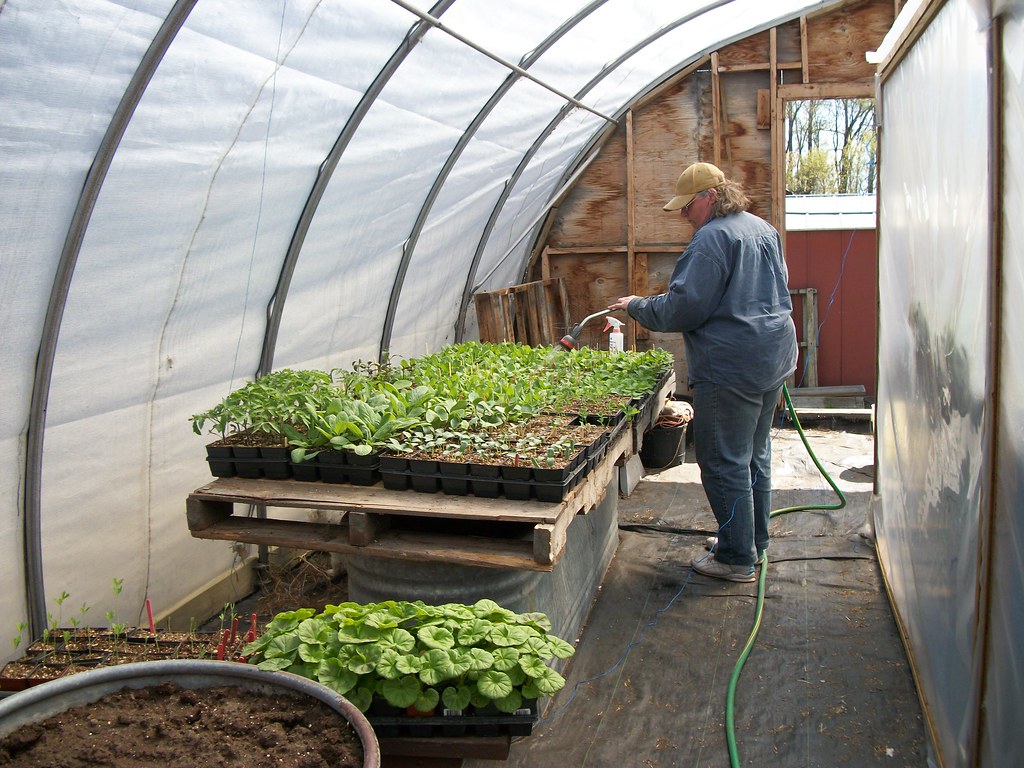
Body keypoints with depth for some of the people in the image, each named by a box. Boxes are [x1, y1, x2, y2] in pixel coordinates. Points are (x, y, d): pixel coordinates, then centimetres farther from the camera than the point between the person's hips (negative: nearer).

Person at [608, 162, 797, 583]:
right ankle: (755, 544, 30)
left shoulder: (712, 239, -16)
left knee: (724, 462, -1)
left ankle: (736, 559, 6)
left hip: (730, 367, -10)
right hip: (774, 358, 10)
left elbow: (683, 308, -19)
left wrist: (636, 306, -5)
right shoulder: (763, 229, 14)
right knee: (755, 454, 18)